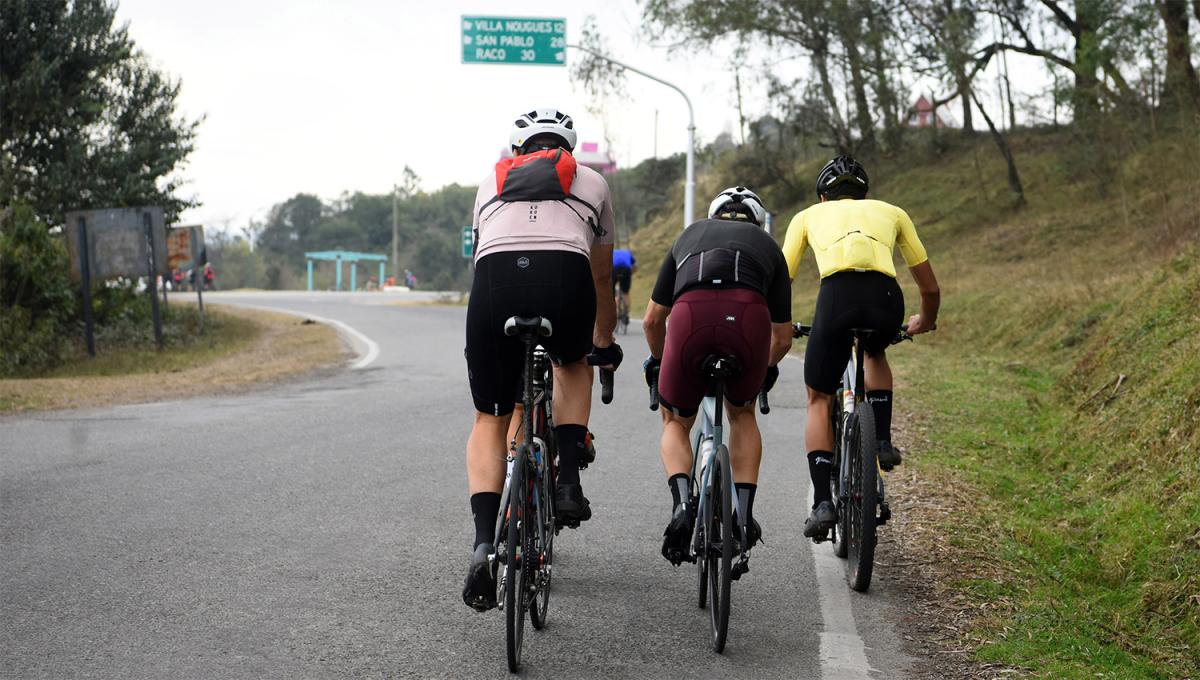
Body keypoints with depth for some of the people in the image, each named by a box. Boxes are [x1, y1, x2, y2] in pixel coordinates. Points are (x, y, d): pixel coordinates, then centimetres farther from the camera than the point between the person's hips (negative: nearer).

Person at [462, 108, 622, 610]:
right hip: (564, 277, 0)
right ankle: (568, 483, 17)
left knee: (490, 420, 17)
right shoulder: (591, 182, 33)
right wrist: (604, 343, 59)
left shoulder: (492, 183, 34)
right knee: (573, 364, 35)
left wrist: (500, 318, 61)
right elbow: (602, 278, 43)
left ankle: (483, 544, 0)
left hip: (494, 280, 1)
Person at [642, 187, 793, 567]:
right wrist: (768, 368, 56)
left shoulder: (690, 236, 37)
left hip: (691, 315, 0)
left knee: (675, 423, 23)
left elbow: (652, 320, 36)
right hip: (748, 315, 0)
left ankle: (682, 503, -2)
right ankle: (744, 514, 16)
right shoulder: (767, 245, 35)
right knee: (742, 414, 29)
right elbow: (782, 337, 34)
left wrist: (659, 361, 55)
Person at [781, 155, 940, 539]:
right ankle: (882, 441, 23)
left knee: (819, 401, 16)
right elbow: (930, 288, 35)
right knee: (875, 352, 38)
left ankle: (823, 502, 4)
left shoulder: (809, 216, 31)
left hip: (837, 295, -2)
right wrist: (925, 322, 56)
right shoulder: (891, 212, 33)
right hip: (886, 299, 2)